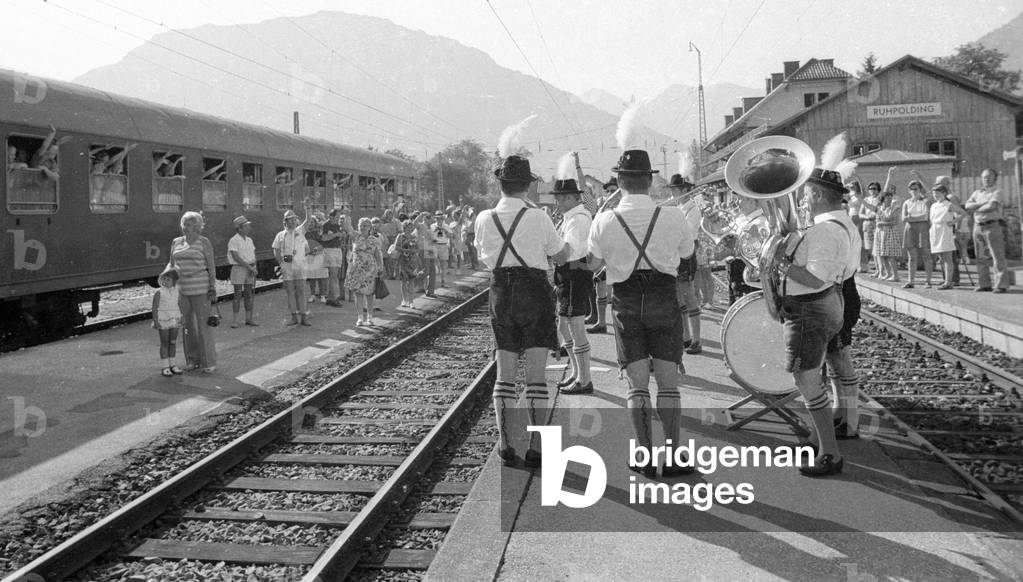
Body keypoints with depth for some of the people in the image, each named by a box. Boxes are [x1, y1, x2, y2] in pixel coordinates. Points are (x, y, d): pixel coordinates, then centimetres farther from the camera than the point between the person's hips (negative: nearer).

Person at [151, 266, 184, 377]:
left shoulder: (176, 292, 3)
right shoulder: (159, 292, -10)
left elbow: (180, 305, 11)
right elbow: (154, 308, -10)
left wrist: (182, 318, 9)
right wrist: (155, 321, -14)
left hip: (174, 320, 4)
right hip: (163, 321, -4)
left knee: (173, 342, 9)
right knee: (164, 343, 1)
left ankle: (172, 364, 19)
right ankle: (165, 367, 6)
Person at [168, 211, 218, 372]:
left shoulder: (204, 242, -4)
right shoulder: (176, 242, 9)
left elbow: (211, 265, -4)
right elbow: (172, 264, 15)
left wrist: (213, 288, -10)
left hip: (199, 289, -5)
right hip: (181, 289, 5)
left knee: (204, 324, -4)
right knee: (187, 324, 9)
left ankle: (209, 362, 2)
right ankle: (192, 360, 18)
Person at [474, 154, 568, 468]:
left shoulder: (484, 219, 1)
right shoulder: (537, 218, -9)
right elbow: (562, 255, 3)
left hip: (500, 293, 3)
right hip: (534, 292, -3)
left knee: (505, 374, 11)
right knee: (536, 374, 0)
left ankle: (505, 444, 9)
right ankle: (535, 448, 0)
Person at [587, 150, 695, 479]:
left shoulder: (604, 222, -7)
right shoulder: (672, 217, -6)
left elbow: (593, 264, 6)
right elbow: (688, 252, 11)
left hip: (625, 303, 0)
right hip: (663, 299, 0)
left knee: (637, 385, 6)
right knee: (668, 382, 7)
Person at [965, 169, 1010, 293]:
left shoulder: (997, 193, -1)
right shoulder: (977, 193, 16)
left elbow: (992, 206, -17)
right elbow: (967, 206, 1)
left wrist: (977, 209, -1)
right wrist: (983, 203, -11)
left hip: (993, 226, -6)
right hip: (978, 226, 6)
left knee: (998, 256, -8)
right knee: (981, 257, 6)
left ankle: (1001, 285, -9)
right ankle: (984, 284, 11)